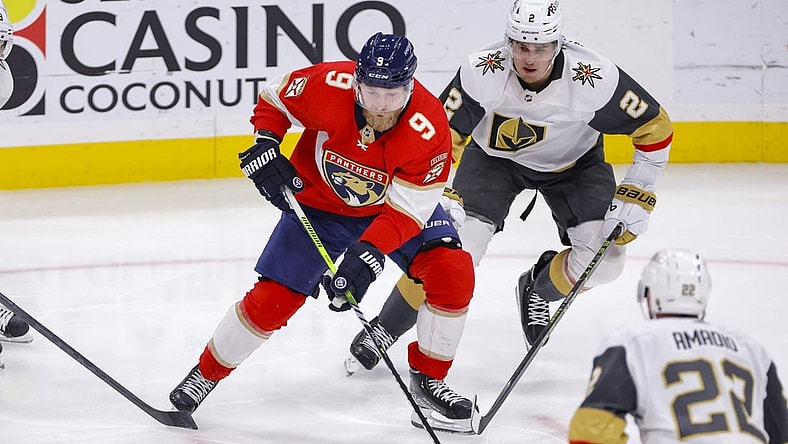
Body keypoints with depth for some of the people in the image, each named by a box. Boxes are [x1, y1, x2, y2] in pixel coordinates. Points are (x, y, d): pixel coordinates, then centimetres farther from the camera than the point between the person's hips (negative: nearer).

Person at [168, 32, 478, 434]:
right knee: (272, 300, -7)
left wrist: (366, 257, -42)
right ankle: (206, 373, 17)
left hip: (393, 205, 0)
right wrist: (263, 149, -21)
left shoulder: (428, 128, -33)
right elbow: (273, 97, -8)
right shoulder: (328, 86, -30)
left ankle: (428, 379, -1)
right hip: (318, 202, 0)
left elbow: (406, 209, -31)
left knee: (452, 273, -21)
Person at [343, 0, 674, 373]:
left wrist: (636, 194, -21)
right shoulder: (481, 72, -32)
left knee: (604, 259, -16)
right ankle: (381, 332, -1)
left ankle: (537, 290, 17)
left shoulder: (594, 79, -33)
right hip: (494, 157, -1)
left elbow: (655, 126, -19)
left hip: (573, 162, 1)